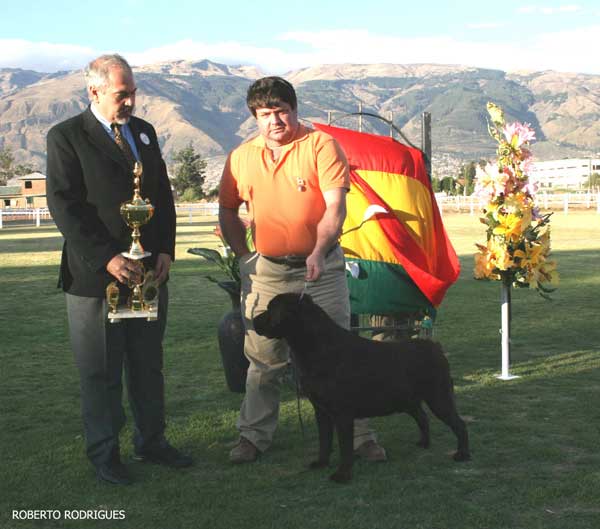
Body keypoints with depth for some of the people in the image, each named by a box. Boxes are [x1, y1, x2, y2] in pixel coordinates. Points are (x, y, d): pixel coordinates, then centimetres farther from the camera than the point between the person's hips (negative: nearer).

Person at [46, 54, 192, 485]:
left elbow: (164, 195, 15)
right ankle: (104, 453, 19)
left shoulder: (144, 132, 12)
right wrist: (106, 259, -20)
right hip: (96, 276, -5)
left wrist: (166, 250, 1)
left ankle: (152, 441, 29)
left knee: (148, 365, 15)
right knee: (101, 373, 6)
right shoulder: (66, 137, -6)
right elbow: (64, 207, -12)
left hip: (149, 272, 6)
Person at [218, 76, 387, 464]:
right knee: (263, 358, 9)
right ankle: (254, 435, 23)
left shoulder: (322, 146, -7)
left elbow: (336, 206, -15)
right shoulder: (242, 157, 5)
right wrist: (244, 256, 8)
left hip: (321, 267, -2)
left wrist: (318, 251, -28)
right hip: (267, 271, 3)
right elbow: (228, 212, 17)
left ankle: (359, 435, 14)